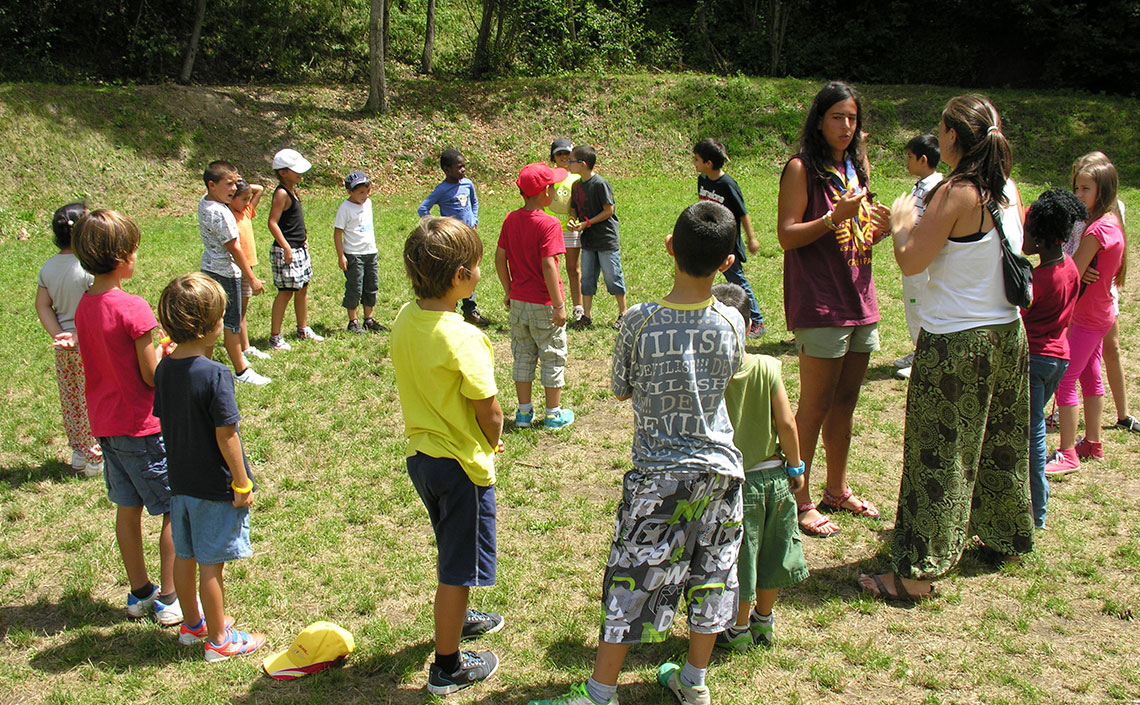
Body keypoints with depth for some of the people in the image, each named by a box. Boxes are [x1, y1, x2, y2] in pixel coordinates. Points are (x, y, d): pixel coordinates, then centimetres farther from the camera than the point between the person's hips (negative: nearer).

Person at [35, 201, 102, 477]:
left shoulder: (48, 267, 1)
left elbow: (42, 306, 0)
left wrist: (59, 335, -6)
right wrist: (76, 337, -18)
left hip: (63, 348, 7)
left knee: (69, 401, 18)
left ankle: (78, 454, 32)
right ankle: (95, 459, 15)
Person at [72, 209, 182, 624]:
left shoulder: (84, 306, 3)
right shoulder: (133, 308, -20)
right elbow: (152, 375, -17)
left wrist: (154, 345, 11)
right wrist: (167, 347, -1)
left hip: (105, 424, 8)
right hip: (143, 425, -8)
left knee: (127, 509, 17)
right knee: (176, 511, 6)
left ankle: (139, 592, 28)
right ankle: (169, 598, 11)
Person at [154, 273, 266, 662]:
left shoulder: (164, 368, -1)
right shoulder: (214, 375, -23)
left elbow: (164, 420, 8)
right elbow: (226, 436, -20)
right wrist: (242, 484, -11)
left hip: (180, 481, 7)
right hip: (215, 487, -7)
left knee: (185, 556, 19)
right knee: (211, 564, 4)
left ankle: (193, 623, 37)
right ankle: (218, 639, 18)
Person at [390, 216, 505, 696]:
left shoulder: (405, 320, -3)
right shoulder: (463, 339, -27)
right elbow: (489, 411, -21)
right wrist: (491, 443, 2)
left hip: (420, 453, 8)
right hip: (461, 463, -8)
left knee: (453, 552, 29)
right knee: (459, 567, 7)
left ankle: (455, 618, 50)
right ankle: (447, 667, 20)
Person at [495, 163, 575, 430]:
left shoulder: (511, 220, 1)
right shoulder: (548, 224, -18)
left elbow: (500, 259, 4)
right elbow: (548, 267, -23)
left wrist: (509, 292, 16)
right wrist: (559, 305, -17)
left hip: (518, 301, 6)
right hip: (544, 303, -6)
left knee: (523, 355, 16)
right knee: (552, 358, 8)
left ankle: (524, 412, 23)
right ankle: (553, 414, 17)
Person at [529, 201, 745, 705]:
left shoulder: (640, 322, -15)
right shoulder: (731, 323, -8)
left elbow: (621, 389, -2)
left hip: (658, 476, -3)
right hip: (719, 470, 3)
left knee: (631, 587, 6)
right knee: (709, 580, 17)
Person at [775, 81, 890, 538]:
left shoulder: (855, 167, 16)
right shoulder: (802, 169, -6)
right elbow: (787, 236, -13)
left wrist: (879, 229, 1)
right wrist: (833, 217, -25)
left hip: (859, 300, 8)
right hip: (818, 303, -7)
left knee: (845, 403, 14)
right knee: (815, 407, -4)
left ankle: (837, 491, 26)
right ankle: (799, 500, 5)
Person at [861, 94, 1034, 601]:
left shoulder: (956, 194, -19)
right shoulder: (1008, 190, 4)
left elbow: (910, 261, -17)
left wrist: (901, 220, 2)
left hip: (956, 342, -7)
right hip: (1007, 332, 8)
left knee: (938, 454, -2)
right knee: (999, 442, 22)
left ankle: (916, 573, 3)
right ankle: (1008, 536, 39)